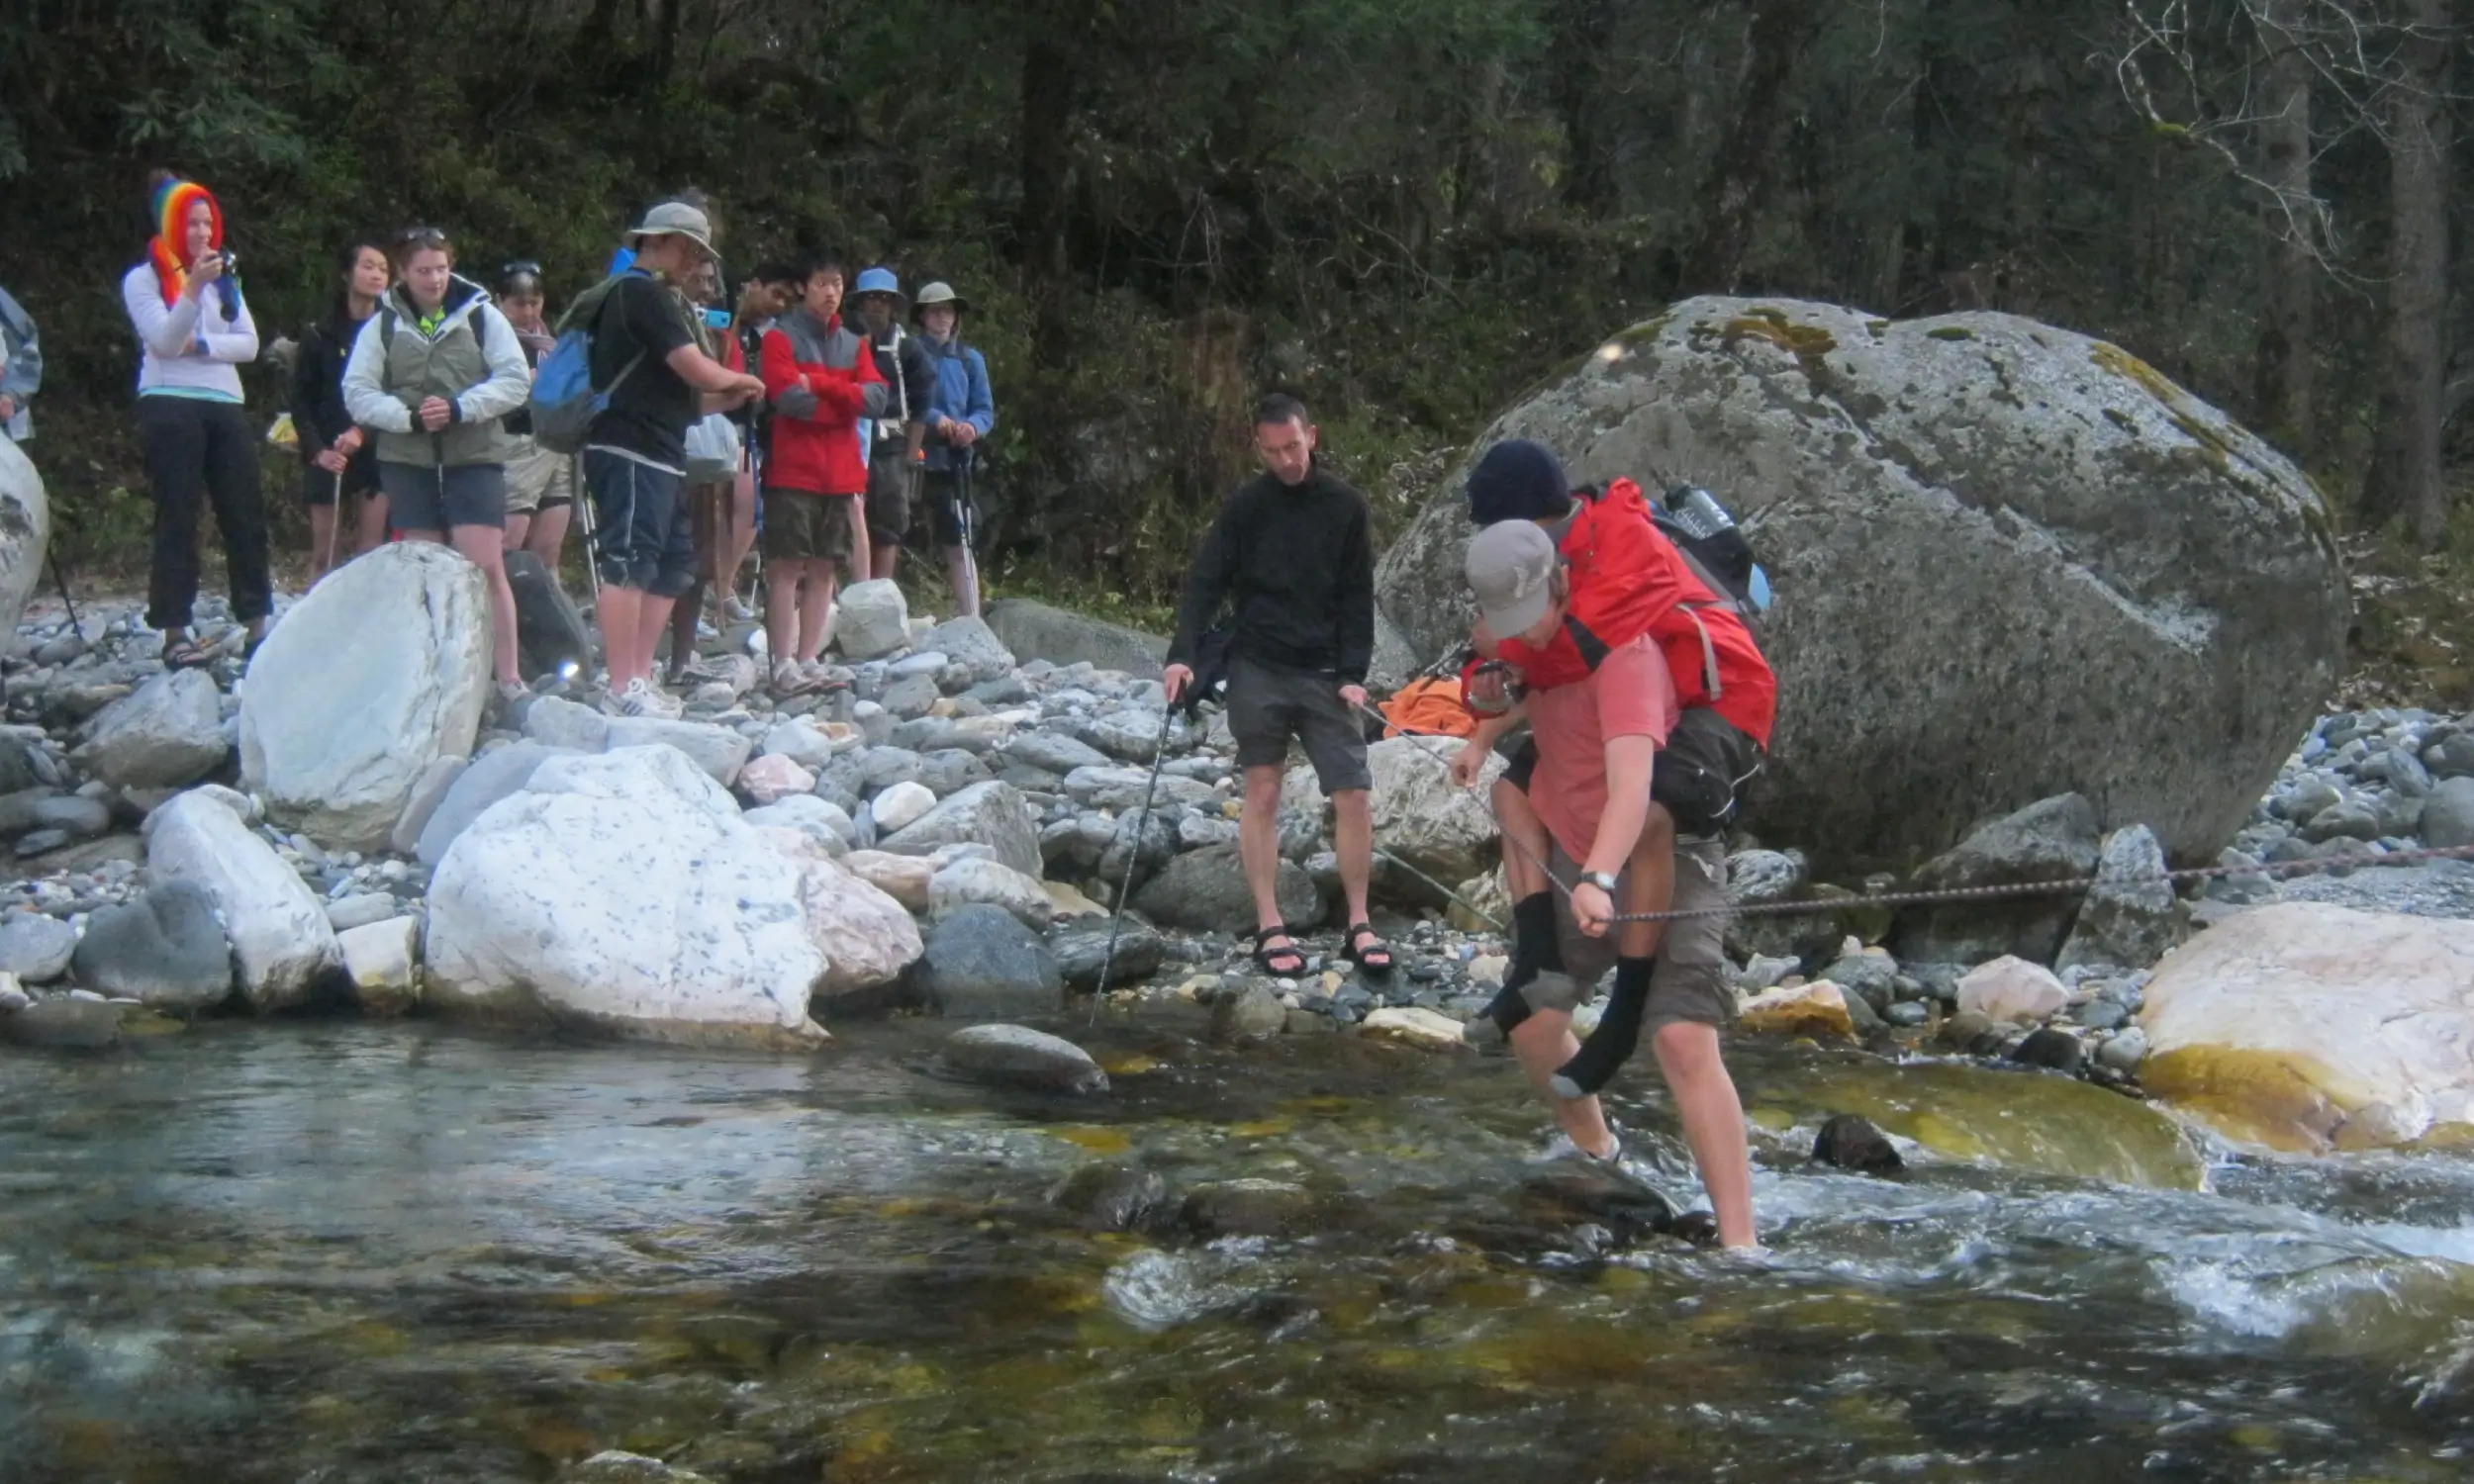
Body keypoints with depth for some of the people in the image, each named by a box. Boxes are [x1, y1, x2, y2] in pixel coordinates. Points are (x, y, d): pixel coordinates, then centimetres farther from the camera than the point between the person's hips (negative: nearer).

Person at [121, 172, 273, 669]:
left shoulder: (224, 278, 18)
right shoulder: (143, 280, 2)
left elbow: (249, 344, 8)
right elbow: (164, 340, -12)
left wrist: (199, 346, -7)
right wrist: (194, 287, -23)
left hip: (226, 406, 5)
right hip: (170, 407, -5)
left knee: (246, 513, 0)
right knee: (178, 519, -6)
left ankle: (257, 624, 3)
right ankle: (175, 633, -6)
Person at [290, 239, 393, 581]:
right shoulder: (319, 336, 6)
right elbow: (300, 401, 6)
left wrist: (363, 432, -17)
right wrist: (317, 450, -8)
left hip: (377, 453, -1)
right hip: (328, 459, 1)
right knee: (324, 554, 2)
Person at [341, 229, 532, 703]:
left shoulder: (482, 316, 4)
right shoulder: (382, 325, 7)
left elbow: (516, 380, -1)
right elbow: (357, 393, 2)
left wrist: (460, 408, -13)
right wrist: (409, 417, -14)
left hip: (474, 458, -2)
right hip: (408, 462, 2)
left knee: (486, 567, -10)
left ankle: (509, 678, -7)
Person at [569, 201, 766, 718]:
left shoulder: (632, 294, 24)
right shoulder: (644, 293, -8)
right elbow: (696, 369, -15)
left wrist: (728, 399, 16)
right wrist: (741, 381, 4)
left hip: (657, 456, 11)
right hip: (631, 454, -11)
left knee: (671, 567, 13)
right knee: (630, 564, -12)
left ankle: (641, 679, 14)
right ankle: (624, 690, -15)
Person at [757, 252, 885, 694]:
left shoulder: (854, 345, 15)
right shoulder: (781, 338, -1)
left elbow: (876, 399, 0)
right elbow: (789, 397, -15)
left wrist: (819, 384, -11)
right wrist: (845, 401, -4)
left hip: (841, 474, 5)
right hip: (793, 471, -5)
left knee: (823, 568, 5)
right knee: (786, 567, -6)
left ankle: (809, 659, 8)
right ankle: (784, 664, -8)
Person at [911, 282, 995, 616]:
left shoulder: (970, 360, 11)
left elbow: (985, 410, 8)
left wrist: (972, 427, -14)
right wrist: (935, 419, -20)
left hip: (954, 463, 1)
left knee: (959, 545, -2)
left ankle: (971, 623, -4)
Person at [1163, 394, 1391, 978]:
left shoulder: (1345, 507, 1)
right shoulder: (1246, 505, 0)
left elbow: (1357, 599, 3)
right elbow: (1206, 582, -2)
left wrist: (1353, 675, -6)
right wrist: (1183, 654, -15)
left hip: (1324, 673, 0)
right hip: (1257, 671, 0)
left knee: (1355, 798, -4)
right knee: (1262, 795, 2)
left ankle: (1359, 925, 6)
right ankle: (1269, 927, 8)